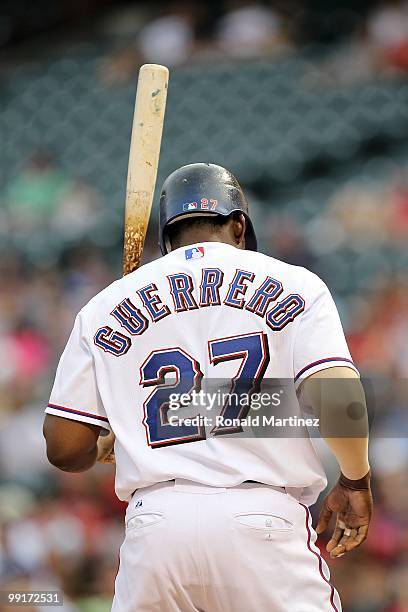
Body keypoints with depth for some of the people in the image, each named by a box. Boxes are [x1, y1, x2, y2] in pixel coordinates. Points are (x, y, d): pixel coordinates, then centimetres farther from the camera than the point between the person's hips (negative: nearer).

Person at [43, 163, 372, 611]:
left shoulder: (105, 306, 14)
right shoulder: (293, 284, 8)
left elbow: (65, 449, 10)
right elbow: (339, 401, -7)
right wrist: (356, 481, 9)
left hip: (155, 526, 3)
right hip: (264, 520, -2)